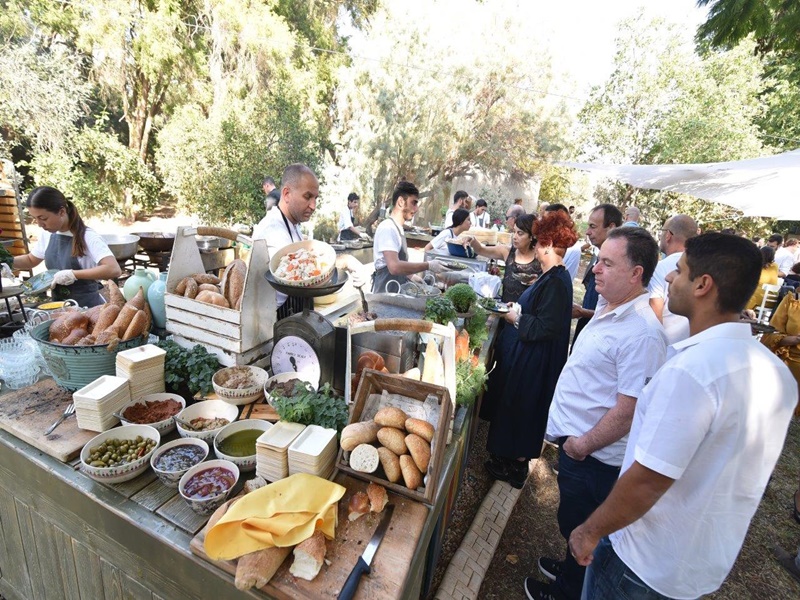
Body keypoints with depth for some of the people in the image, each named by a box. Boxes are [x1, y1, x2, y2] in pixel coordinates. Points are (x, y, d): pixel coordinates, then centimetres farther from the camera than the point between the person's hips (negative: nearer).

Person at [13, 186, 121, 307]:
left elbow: (114, 270, -32)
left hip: (87, 306, -7)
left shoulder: (88, 237, -18)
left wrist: (73, 274, -30)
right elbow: (31, 260, 23)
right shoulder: (47, 234, 4)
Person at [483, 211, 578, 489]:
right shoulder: (552, 276, 7)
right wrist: (518, 308, 7)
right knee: (511, 404, 21)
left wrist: (516, 318, -15)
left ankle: (516, 466, 26)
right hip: (523, 352, 10)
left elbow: (546, 327, -26)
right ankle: (509, 454, 39)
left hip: (532, 360, -10)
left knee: (519, 407, 6)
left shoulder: (557, 281, -23)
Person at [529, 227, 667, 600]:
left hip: (593, 457, -8)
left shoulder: (642, 332, -27)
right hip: (574, 442, 9)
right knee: (572, 523, 29)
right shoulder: (607, 309, 4)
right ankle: (570, 569, 52)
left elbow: (630, 410, -26)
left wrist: (583, 444, -16)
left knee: (579, 530, 16)